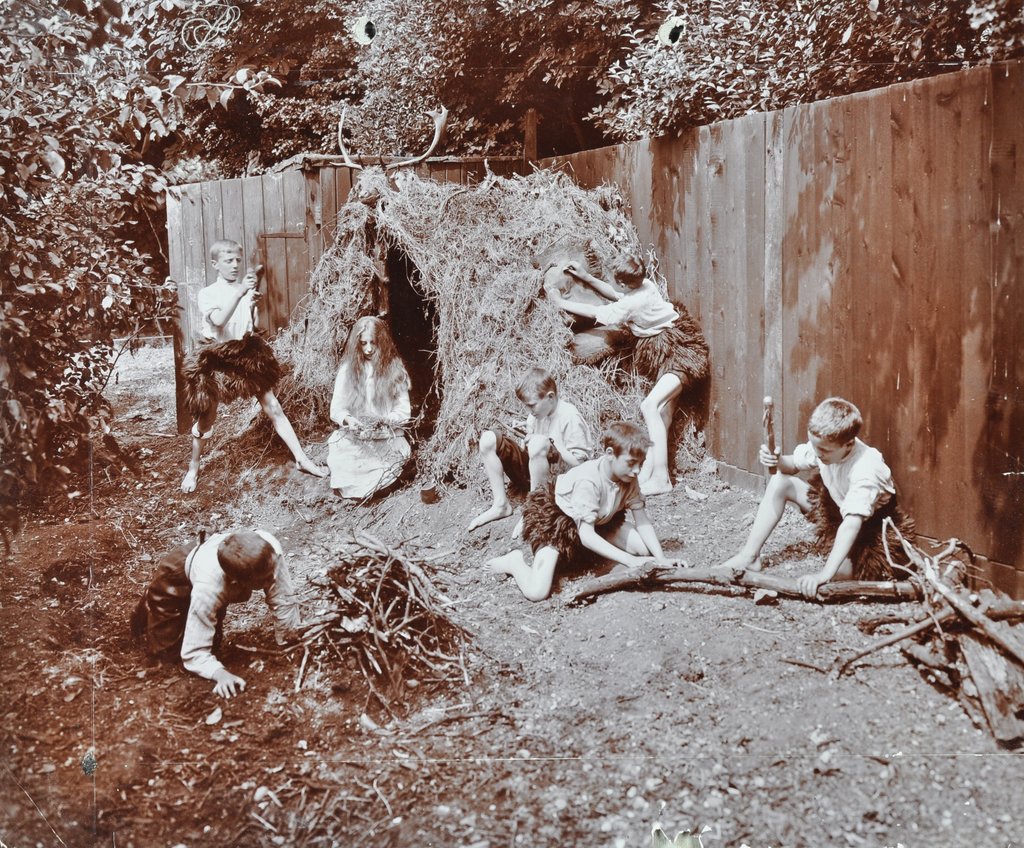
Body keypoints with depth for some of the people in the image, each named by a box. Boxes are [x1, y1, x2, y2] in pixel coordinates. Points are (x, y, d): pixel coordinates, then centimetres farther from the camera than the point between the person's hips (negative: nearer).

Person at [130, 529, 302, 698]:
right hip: (175, 577, -4)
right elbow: (193, 654, -36)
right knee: (165, 650, -4)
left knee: (213, 645, 9)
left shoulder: (269, 551, -41)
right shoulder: (209, 588, -46)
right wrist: (220, 674, -51)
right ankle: (147, 609, 23)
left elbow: (283, 601, -25)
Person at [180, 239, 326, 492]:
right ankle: (193, 469, 25)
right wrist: (239, 293, -32)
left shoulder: (246, 290, 2)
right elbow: (219, 320, -27)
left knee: (273, 407, 1)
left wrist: (254, 306, -18)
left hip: (246, 355, 3)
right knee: (206, 419, 6)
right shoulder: (207, 294, -7)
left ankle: (302, 459, 5)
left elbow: (253, 327, -1)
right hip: (216, 360, -2)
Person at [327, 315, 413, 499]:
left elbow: (404, 411, 0)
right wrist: (348, 420, -20)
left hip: (387, 436, 0)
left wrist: (383, 420, -20)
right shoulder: (348, 369, 5)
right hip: (352, 436, 0)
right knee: (338, 459, -28)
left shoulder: (395, 369, 2)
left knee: (401, 453, -31)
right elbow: (336, 408, 3)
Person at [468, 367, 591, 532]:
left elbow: (579, 464, -17)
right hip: (530, 471, 7)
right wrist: (526, 442, -4)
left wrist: (551, 445, -23)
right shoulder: (537, 412, 5)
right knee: (488, 439, -9)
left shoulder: (570, 418, -15)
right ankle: (500, 505, -9)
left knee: (539, 443, -38)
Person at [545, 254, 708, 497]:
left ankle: (660, 478, -21)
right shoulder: (644, 284, -1)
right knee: (662, 413, 4)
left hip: (683, 353, -10)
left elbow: (596, 312, -11)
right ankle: (647, 473, 2)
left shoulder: (635, 302, -23)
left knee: (650, 405, -20)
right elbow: (617, 295, 21)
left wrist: (561, 302, 1)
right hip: (667, 352, 10)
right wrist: (586, 277, 17)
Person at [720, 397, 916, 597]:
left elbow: (851, 525, -47)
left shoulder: (865, 470, -38)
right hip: (835, 508, 7)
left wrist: (824, 574, -54)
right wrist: (777, 461, -25)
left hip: (871, 525, -6)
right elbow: (794, 465, 1)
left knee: (840, 572, -31)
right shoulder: (822, 444, -20)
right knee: (780, 481, -8)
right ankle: (750, 556, -4)